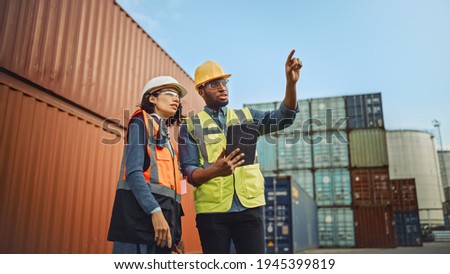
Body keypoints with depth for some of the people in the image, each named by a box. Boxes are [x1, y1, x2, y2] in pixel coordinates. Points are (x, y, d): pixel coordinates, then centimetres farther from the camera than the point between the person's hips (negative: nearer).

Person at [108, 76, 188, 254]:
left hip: (163, 210, 8)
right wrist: (155, 211, -22)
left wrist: (175, 231, 14)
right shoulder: (141, 123, 4)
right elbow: (133, 172, -11)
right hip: (140, 209, -8)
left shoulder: (165, 135, 25)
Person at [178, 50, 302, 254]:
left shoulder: (246, 116, 14)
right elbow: (189, 171, -3)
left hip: (249, 207, 2)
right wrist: (215, 170, -25)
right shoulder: (191, 125, 5)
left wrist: (291, 83, -17)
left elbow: (284, 117, 0)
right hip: (211, 210, -2)